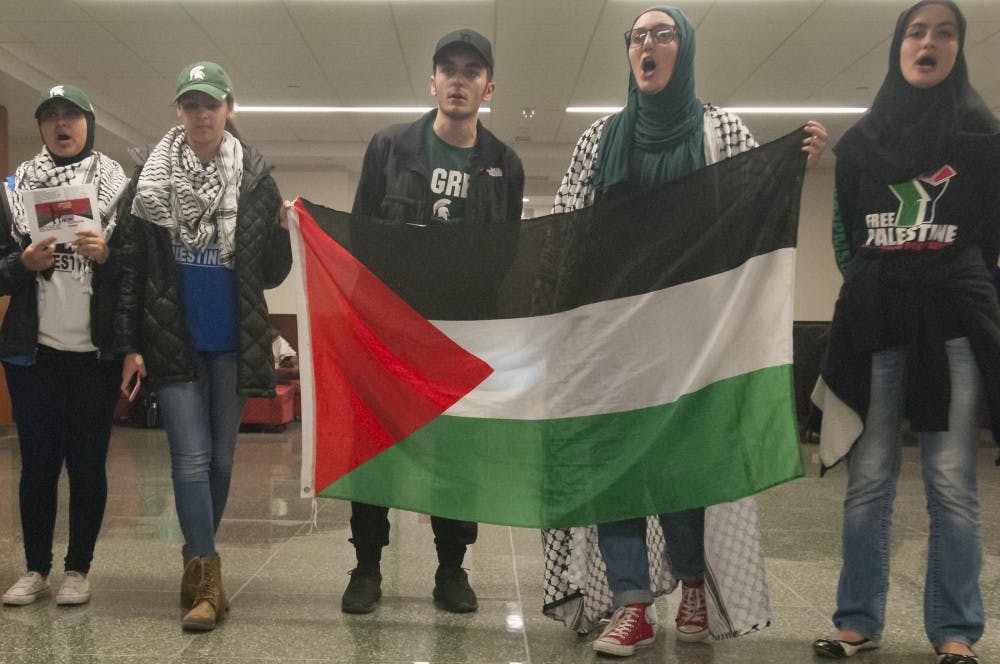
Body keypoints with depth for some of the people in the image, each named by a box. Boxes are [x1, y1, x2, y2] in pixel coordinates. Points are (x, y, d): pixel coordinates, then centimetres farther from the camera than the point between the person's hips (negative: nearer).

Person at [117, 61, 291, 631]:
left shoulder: (256, 177, 1)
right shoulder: (153, 177, 2)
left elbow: (271, 273, 3)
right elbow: (133, 266, 2)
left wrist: (284, 233, -17)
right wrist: (131, 344, -3)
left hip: (232, 342, 1)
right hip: (173, 342, -1)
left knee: (221, 456, 10)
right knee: (191, 457, -4)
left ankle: (198, 560, 29)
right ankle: (208, 580, 3)